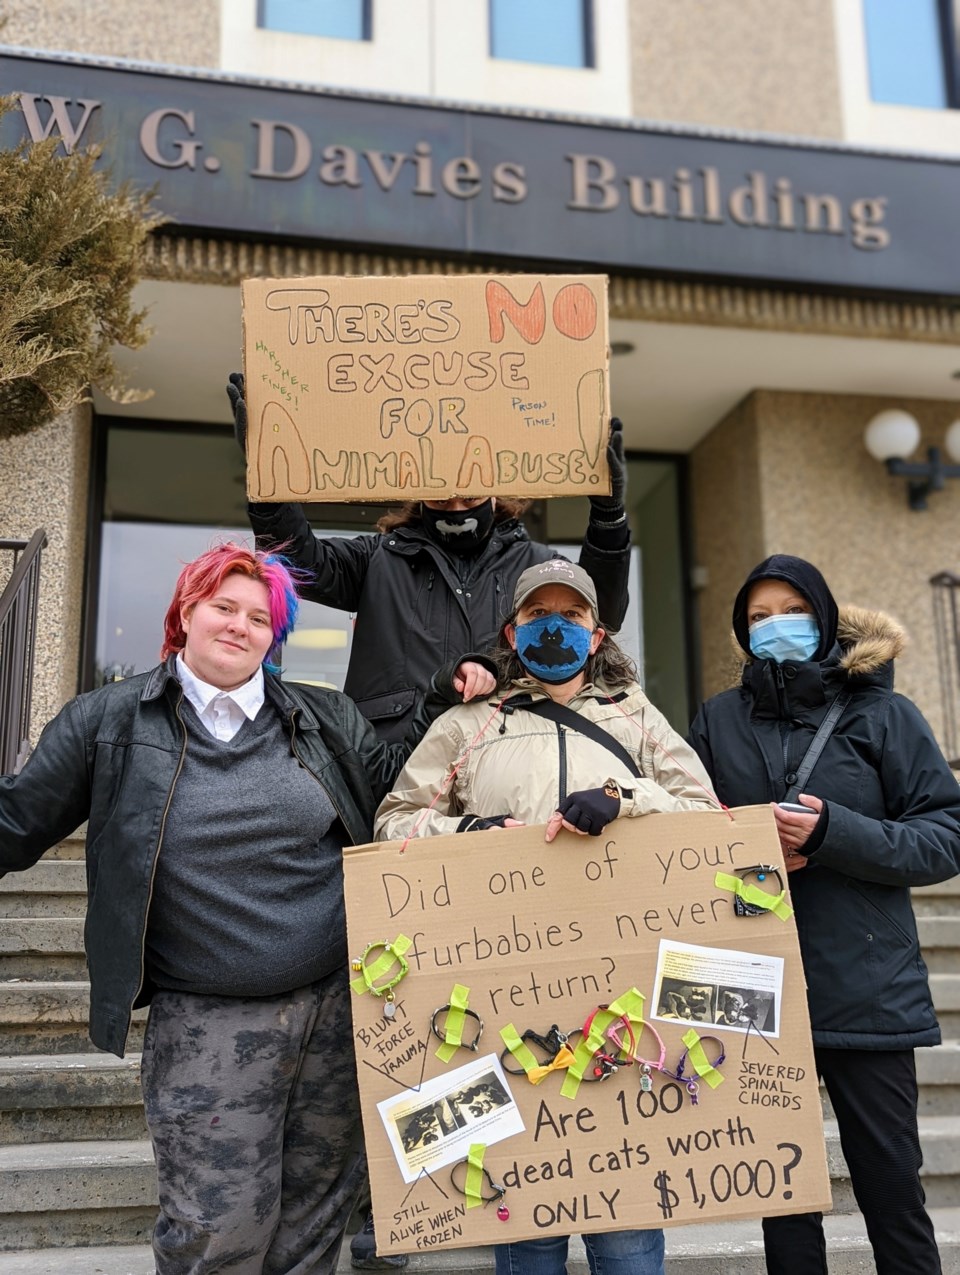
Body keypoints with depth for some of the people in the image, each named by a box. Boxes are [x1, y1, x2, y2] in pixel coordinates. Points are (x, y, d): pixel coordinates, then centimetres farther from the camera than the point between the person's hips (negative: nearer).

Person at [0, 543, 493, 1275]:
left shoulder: (327, 719, 7)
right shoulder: (108, 722, 0)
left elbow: (391, 790, 16)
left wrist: (447, 710, 8)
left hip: (340, 1009, 3)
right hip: (207, 1026, -3)